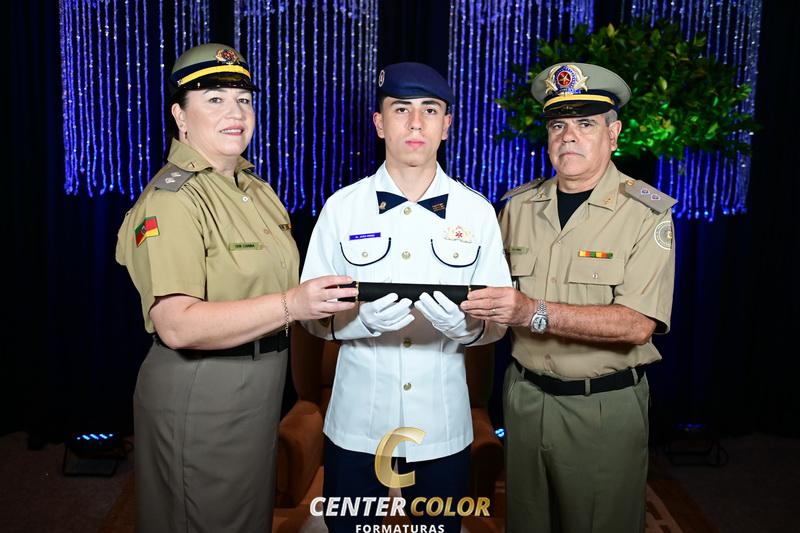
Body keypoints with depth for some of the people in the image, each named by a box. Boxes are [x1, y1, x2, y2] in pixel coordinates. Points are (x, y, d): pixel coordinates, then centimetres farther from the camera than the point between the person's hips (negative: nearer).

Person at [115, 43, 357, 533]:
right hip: (198, 395, -8)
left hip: (259, 390, 8)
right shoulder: (171, 199, -18)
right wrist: (290, 304, -35)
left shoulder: (257, 190, 10)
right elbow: (178, 326, -27)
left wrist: (322, 296, 3)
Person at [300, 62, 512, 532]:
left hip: (443, 426, 1)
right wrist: (360, 320, -22)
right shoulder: (342, 207, -3)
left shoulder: (477, 212, -2)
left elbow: (498, 324, 1)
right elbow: (313, 317, -1)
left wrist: (467, 327, -22)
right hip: (356, 424, 0)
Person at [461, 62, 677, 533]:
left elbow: (637, 323, -22)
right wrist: (481, 302, -8)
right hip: (524, 397, 4)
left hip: (605, 407, -4)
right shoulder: (519, 206, 3)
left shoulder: (646, 213, -11)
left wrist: (535, 312, -32)